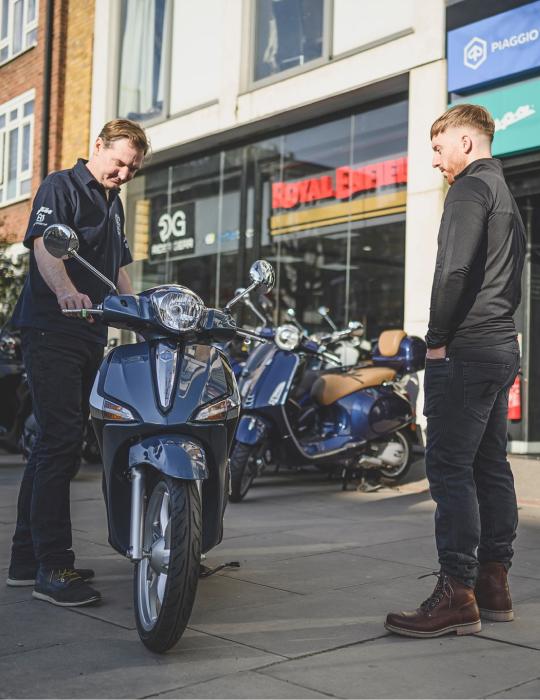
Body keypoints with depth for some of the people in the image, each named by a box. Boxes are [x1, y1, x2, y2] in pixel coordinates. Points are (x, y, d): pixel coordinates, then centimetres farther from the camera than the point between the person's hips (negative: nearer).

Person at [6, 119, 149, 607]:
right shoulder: (62, 187, -4)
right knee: (60, 441, -14)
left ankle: (27, 558, 20)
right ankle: (52, 567, -10)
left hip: (91, 336, 9)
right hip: (51, 333, -9)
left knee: (57, 444, 11)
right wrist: (66, 291, -40)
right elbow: (45, 245, -21)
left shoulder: (114, 204, 22)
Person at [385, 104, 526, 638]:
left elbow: (455, 267, -20)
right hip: (502, 348, 10)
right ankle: (493, 584, 16)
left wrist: (437, 338, -13)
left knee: (449, 467, -10)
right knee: (490, 465, 10)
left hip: (466, 352, -10)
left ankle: (457, 594, -9)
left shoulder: (470, 187, -6)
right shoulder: (507, 197, 25)